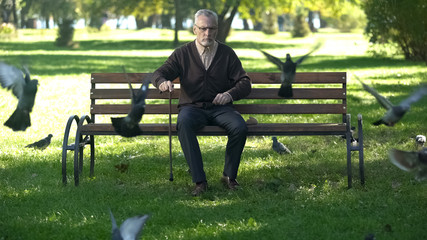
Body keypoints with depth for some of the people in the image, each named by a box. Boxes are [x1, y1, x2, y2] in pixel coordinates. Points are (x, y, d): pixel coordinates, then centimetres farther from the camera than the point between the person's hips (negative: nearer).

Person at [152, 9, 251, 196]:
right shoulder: (183, 53, 7)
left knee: (240, 127, -31)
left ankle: (229, 175, -8)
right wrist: (163, 82, -23)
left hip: (220, 107, 1)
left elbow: (244, 82, 6)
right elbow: (159, 73, 3)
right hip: (192, 107, -1)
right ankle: (199, 180, -35)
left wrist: (230, 94, -17)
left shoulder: (227, 53, 9)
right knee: (184, 123, -37)